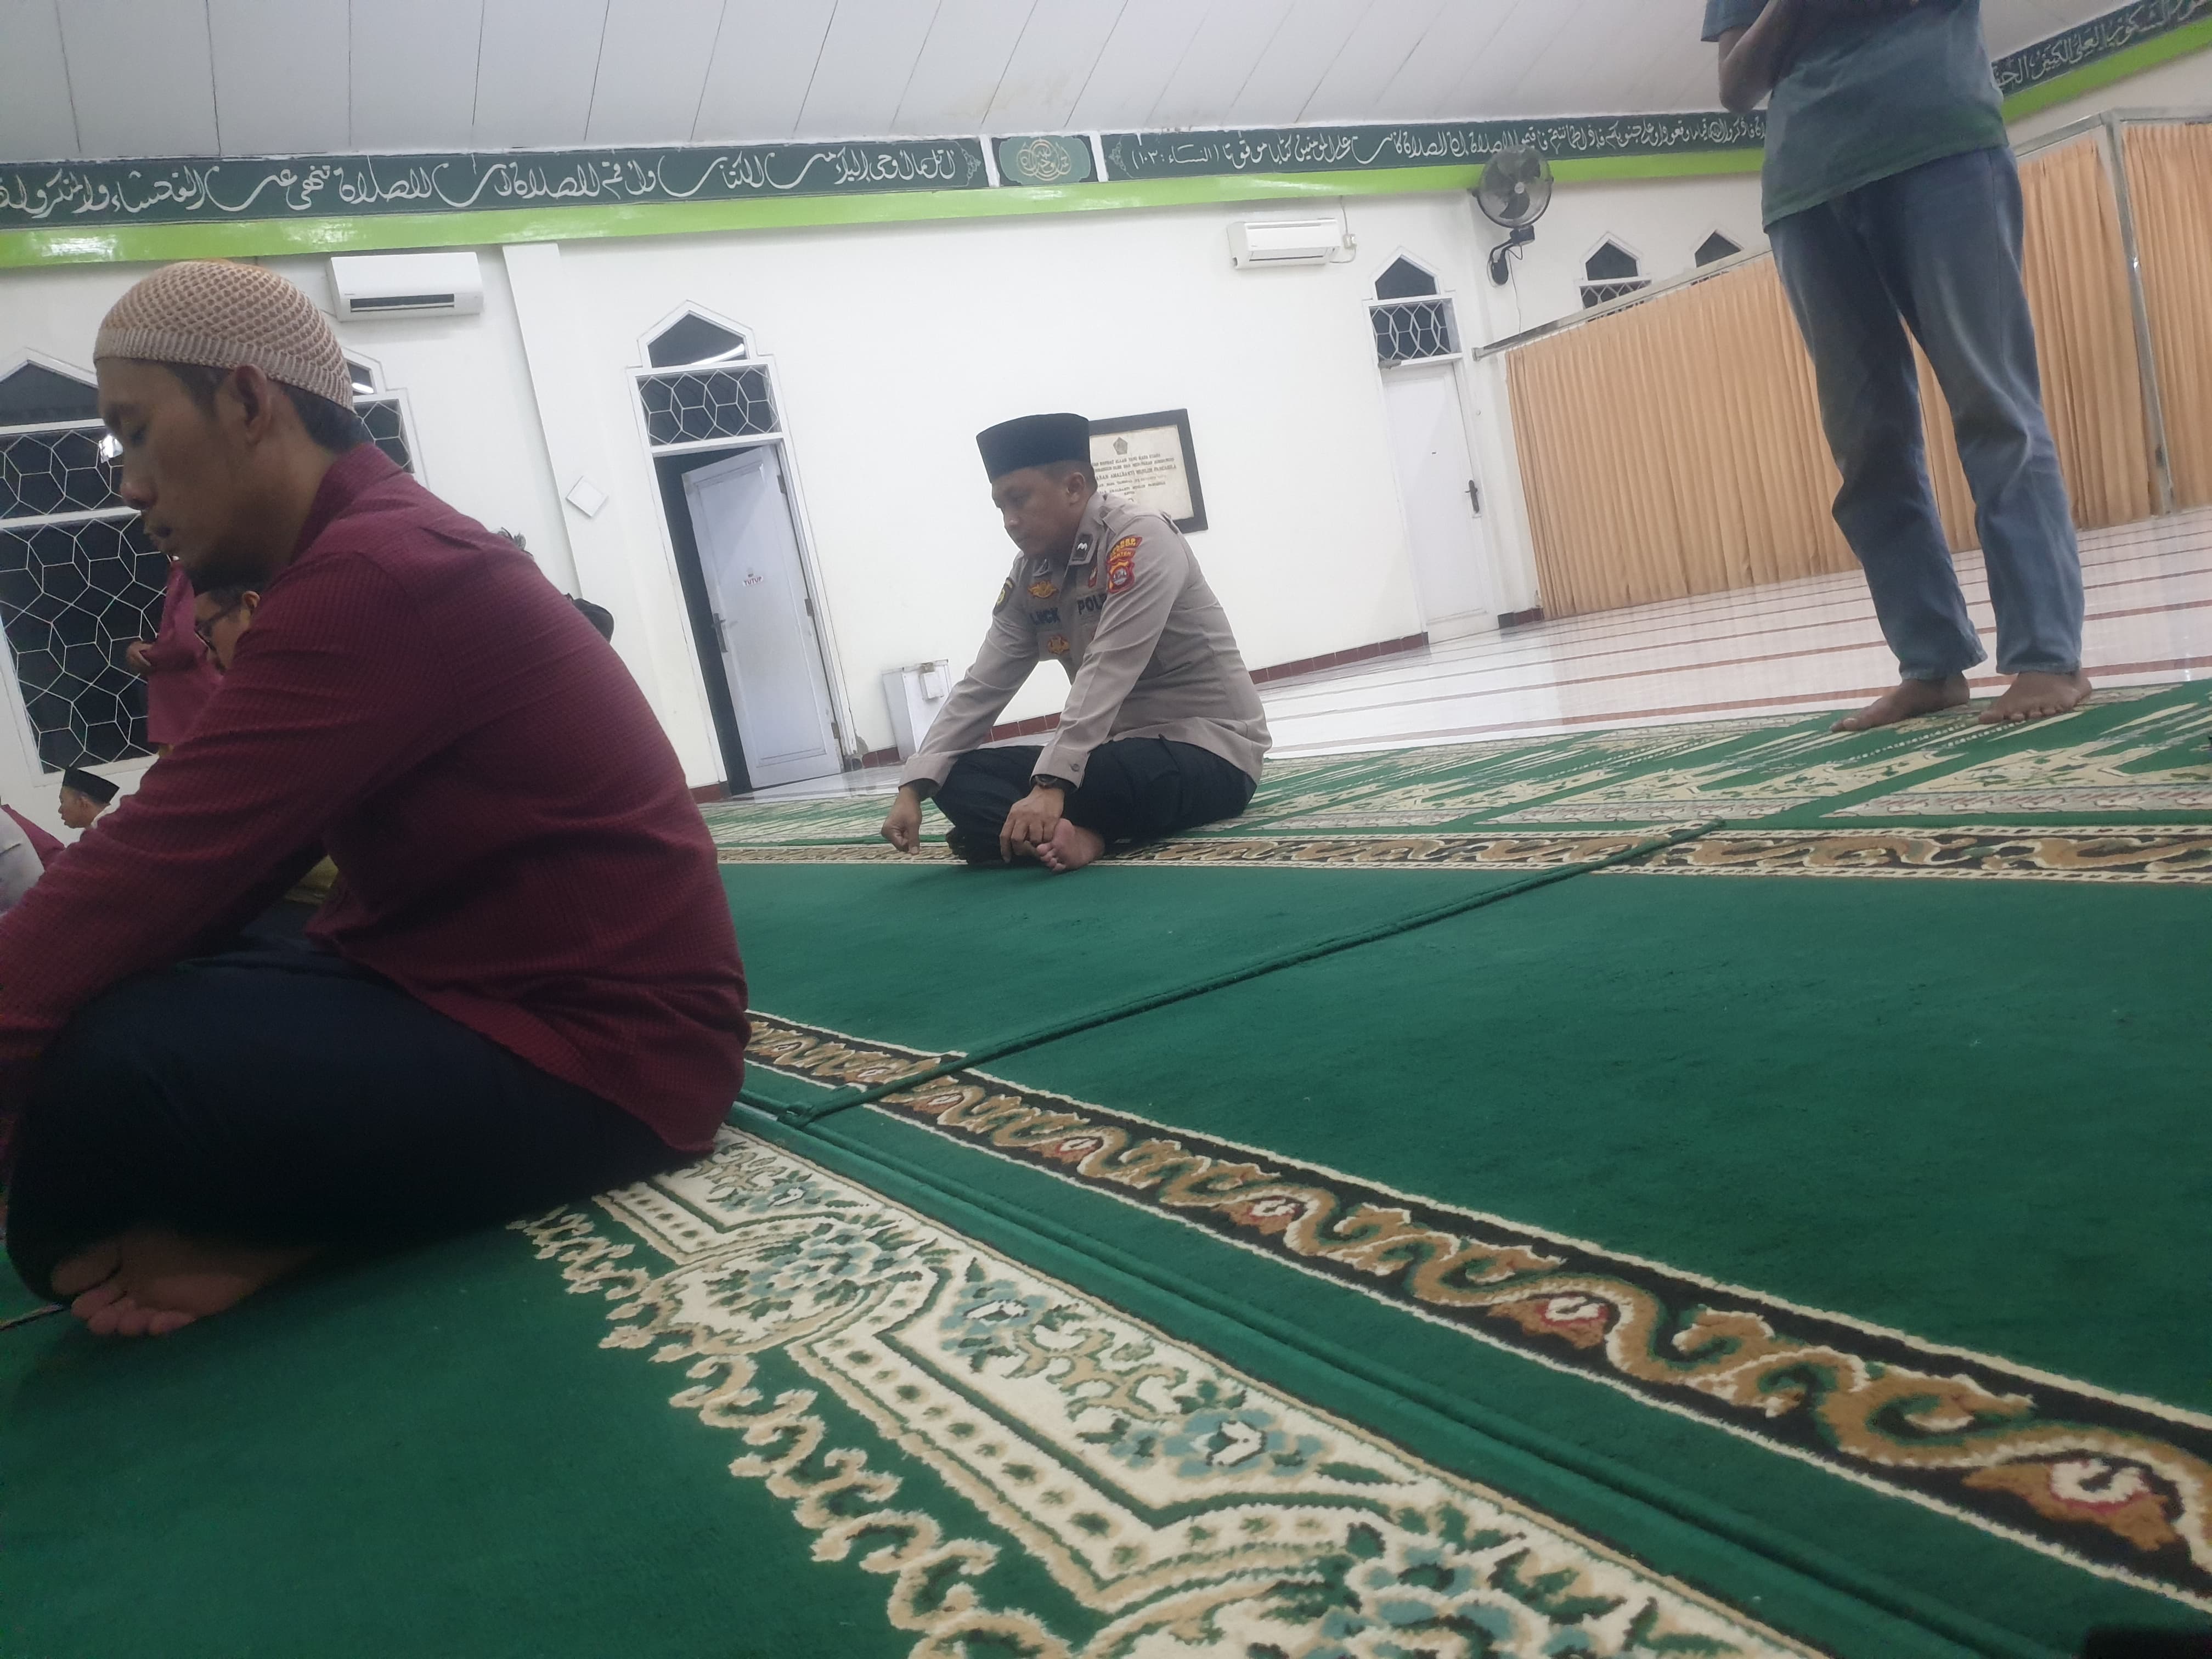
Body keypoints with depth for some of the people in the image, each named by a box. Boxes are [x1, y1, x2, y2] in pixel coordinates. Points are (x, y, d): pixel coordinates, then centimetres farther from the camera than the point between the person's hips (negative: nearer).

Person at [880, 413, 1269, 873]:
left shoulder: (1142, 540, -19)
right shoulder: (1029, 578, 4)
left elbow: (1106, 676, -29)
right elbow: (981, 688, 1)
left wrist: (1051, 785, -37)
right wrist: (913, 788, -9)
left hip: (1211, 754, -7)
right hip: (1123, 751, 8)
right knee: (961, 776, -6)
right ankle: (1078, 833, -27)